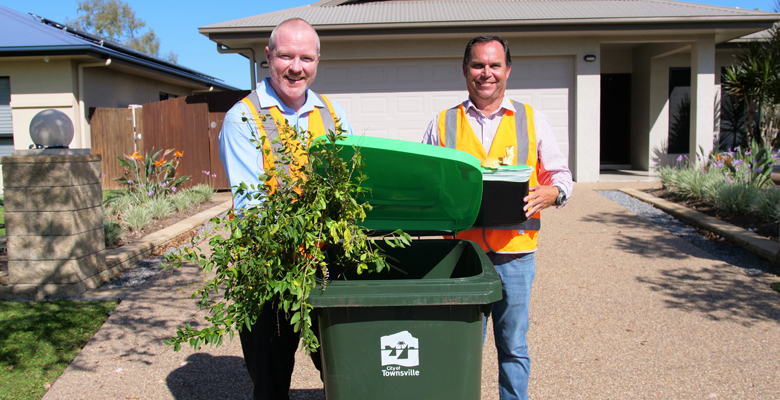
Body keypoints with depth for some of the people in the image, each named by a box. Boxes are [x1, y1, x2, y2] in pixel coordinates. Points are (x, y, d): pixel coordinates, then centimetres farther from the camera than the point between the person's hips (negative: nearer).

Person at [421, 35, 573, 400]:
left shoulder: (532, 121, 9)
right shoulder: (443, 124, 9)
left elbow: (561, 175, 12)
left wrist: (552, 192, -11)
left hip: (515, 252, 0)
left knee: (513, 347, 10)